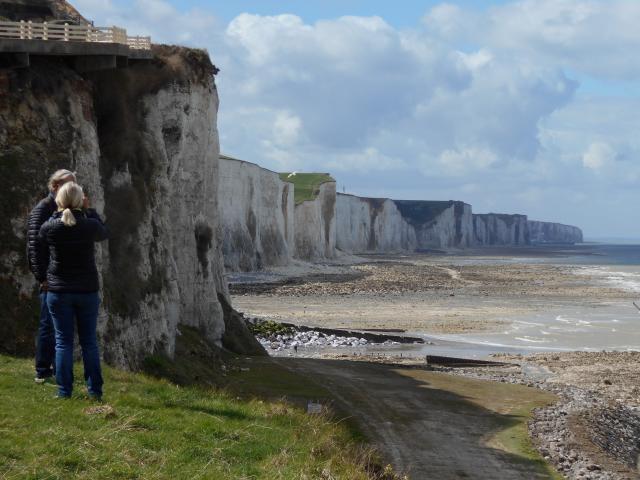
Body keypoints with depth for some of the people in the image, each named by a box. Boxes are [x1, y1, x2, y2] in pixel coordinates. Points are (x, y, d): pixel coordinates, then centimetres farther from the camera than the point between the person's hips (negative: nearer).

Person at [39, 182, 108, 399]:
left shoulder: (50, 227, -11)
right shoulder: (89, 225, -10)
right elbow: (104, 233, 11)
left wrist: (59, 212, 10)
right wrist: (89, 210, 13)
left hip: (58, 291, 0)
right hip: (87, 291, 0)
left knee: (63, 341, 5)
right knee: (89, 341, 9)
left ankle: (64, 391, 4)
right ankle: (94, 390, 10)